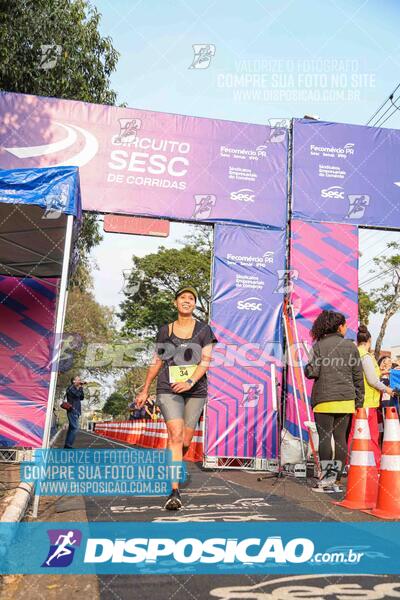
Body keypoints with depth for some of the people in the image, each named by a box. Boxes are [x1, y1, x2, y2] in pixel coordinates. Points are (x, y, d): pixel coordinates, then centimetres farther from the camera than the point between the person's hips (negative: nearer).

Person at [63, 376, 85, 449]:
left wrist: (81, 388, 11)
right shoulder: (71, 387, -3)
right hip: (73, 410, -10)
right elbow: (76, 394, -19)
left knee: (72, 428, 7)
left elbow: (81, 398, 17)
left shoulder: (77, 389, 24)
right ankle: (68, 445, -20)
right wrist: (79, 387, -6)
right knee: (75, 428, -17)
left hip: (76, 411, 10)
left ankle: (67, 445, 8)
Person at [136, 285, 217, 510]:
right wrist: (145, 390, 16)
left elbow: (206, 361, -6)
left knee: (186, 442, 7)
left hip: (196, 391, 1)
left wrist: (190, 382, -22)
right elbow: (157, 362, 15)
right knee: (176, 436, -16)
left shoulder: (204, 329, 4)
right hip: (168, 390, -1)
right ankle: (174, 492, -15)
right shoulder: (165, 331, 8)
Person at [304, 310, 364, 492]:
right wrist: (359, 400, 14)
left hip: (324, 399, -2)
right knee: (340, 438, 8)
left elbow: (312, 372, -11)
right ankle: (337, 479, 12)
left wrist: (307, 368, 12)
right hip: (346, 400, 3)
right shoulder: (350, 346, 4)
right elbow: (358, 376, 6)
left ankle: (326, 479, 2)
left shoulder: (319, 345, -3)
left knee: (325, 438, 1)